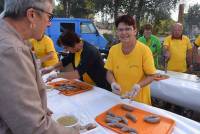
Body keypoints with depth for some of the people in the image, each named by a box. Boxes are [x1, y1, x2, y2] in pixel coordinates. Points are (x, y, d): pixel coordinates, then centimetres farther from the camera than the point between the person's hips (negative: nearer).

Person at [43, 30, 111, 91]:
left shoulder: (89, 51, -27)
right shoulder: (74, 49, -1)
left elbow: (77, 74, -34)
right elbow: (64, 61, 15)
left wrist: (57, 75, -25)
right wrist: (52, 68, 1)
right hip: (86, 84, 7)